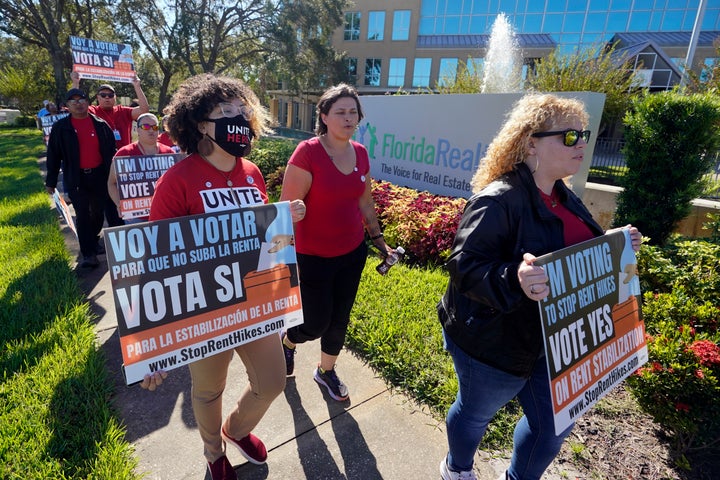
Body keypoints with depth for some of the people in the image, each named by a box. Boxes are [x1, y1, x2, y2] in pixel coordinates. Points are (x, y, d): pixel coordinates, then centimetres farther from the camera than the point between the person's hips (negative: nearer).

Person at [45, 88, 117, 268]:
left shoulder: (101, 125, 4)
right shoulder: (60, 127, 1)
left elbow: (111, 150, 6)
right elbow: (53, 155, 3)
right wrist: (51, 181, 2)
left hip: (99, 175, 2)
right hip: (75, 178, -1)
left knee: (98, 212, 11)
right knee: (82, 215, -4)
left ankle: (93, 241, 33)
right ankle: (88, 254, -3)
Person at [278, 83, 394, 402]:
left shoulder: (360, 153, 1)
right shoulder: (308, 152, -17)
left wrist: (378, 238, 14)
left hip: (353, 253, 6)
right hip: (314, 256, -5)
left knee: (340, 319, 16)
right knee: (316, 324, 6)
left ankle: (326, 371, 43)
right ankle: (287, 341, 43)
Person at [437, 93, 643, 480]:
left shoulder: (563, 197, 4)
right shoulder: (499, 200, -25)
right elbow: (463, 265, -30)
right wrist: (513, 280, -46)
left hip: (552, 339, 8)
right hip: (493, 341, -8)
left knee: (555, 422, 22)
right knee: (476, 412, 18)